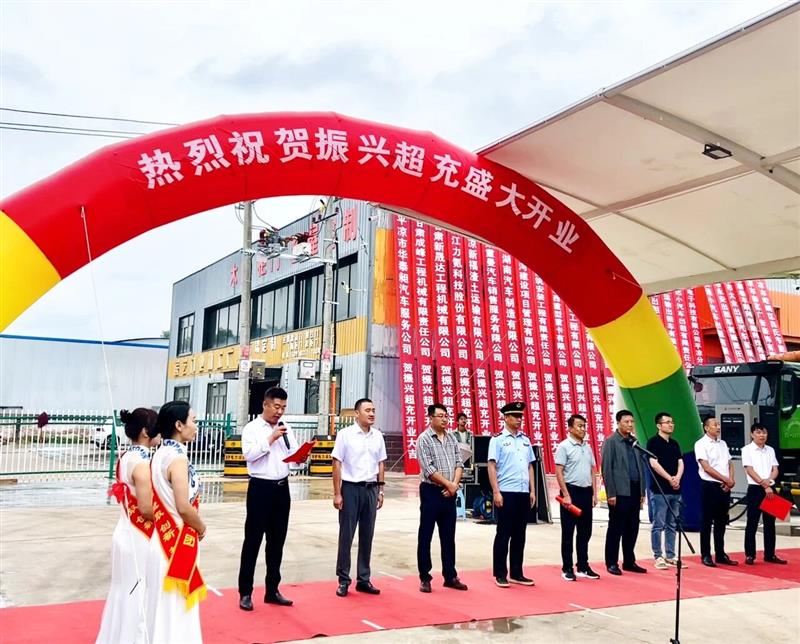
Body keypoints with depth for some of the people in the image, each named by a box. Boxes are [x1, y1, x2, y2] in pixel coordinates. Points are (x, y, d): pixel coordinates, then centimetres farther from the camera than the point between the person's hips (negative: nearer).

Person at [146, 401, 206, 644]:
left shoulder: (160, 454, 6)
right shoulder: (178, 458, -19)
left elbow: (163, 500, 11)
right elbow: (184, 507, -23)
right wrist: (201, 528, -6)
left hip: (163, 538, 8)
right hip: (177, 542, -8)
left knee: (165, 607, 19)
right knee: (174, 610, 3)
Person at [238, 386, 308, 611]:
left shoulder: (286, 429, 11)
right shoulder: (252, 428, -4)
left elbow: (295, 455, 9)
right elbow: (249, 454, -18)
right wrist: (271, 438, -17)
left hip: (282, 488, 5)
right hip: (261, 488, -5)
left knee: (277, 541, 12)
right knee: (253, 541, 2)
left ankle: (272, 590, 24)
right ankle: (245, 593, 12)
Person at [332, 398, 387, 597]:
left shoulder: (378, 436, 6)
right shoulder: (345, 434, -7)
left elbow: (381, 464, 12)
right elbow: (337, 464, -7)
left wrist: (380, 491, 8)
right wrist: (337, 493, -10)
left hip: (370, 489, 4)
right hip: (351, 488, -4)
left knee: (367, 535, 9)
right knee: (346, 535, 2)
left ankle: (364, 579, 19)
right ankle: (343, 580, 13)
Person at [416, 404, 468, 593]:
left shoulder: (451, 437, 10)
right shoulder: (424, 439, -8)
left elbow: (459, 463, 7)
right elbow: (428, 469, -15)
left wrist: (454, 485, -8)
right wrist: (449, 484, -12)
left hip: (449, 493, 5)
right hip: (431, 492, -5)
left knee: (448, 536, 12)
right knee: (425, 536, 2)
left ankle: (450, 576, 20)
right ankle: (425, 578, 10)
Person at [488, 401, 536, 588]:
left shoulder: (526, 440, 13)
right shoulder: (497, 439, -4)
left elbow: (530, 467, 15)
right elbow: (492, 466, -7)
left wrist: (532, 491, 10)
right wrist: (496, 492, -13)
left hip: (523, 493, 6)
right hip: (506, 493, -6)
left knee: (519, 534, 11)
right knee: (503, 534, 1)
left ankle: (516, 573, 20)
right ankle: (500, 574, 10)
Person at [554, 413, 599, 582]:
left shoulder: (587, 447, 12)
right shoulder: (563, 446, -8)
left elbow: (592, 472, 16)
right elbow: (559, 473, -12)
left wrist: (594, 493, 10)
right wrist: (566, 495, -17)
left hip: (586, 492, 7)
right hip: (571, 491, -6)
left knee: (585, 532, 12)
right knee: (568, 533, 1)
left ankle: (583, 567, 22)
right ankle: (567, 569, 8)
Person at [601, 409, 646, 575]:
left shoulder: (635, 442, 12)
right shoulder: (610, 441, -5)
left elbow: (640, 467, 14)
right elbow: (606, 469, -9)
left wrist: (642, 491, 10)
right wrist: (611, 493, -13)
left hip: (634, 491, 6)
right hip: (620, 492, -6)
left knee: (632, 529, 10)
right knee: (616, 529, 2)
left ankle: (629, 561, 21)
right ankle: (612, 563, 11)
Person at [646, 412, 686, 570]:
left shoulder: (675, 443, 16)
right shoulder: (653, 442, -4)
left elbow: (680, 463, 9)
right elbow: (654, 463, -13)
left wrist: (677, 478, -9)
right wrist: (670, 479, -13)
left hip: (675, 490, 7)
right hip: (659, 490, -7)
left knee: (672, 525, 10)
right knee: (658, 525, -3)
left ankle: (671, 556, 16)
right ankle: (658, 557, 2)